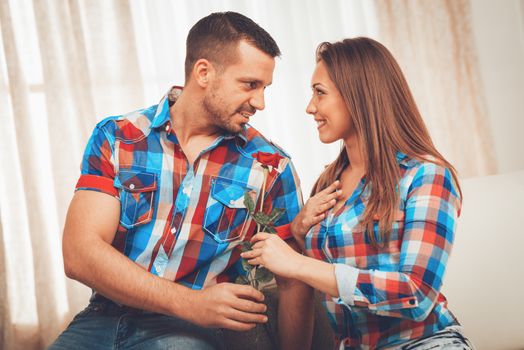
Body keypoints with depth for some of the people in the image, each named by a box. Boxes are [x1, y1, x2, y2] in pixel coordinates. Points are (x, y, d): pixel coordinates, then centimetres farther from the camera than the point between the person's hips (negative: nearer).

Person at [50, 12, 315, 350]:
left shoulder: (270, 167, -1)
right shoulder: (115, 139, -1)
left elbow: (294, 285, 3)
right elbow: (80, 254, -12)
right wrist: (192, 303, -20)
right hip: (103, 320, 2)